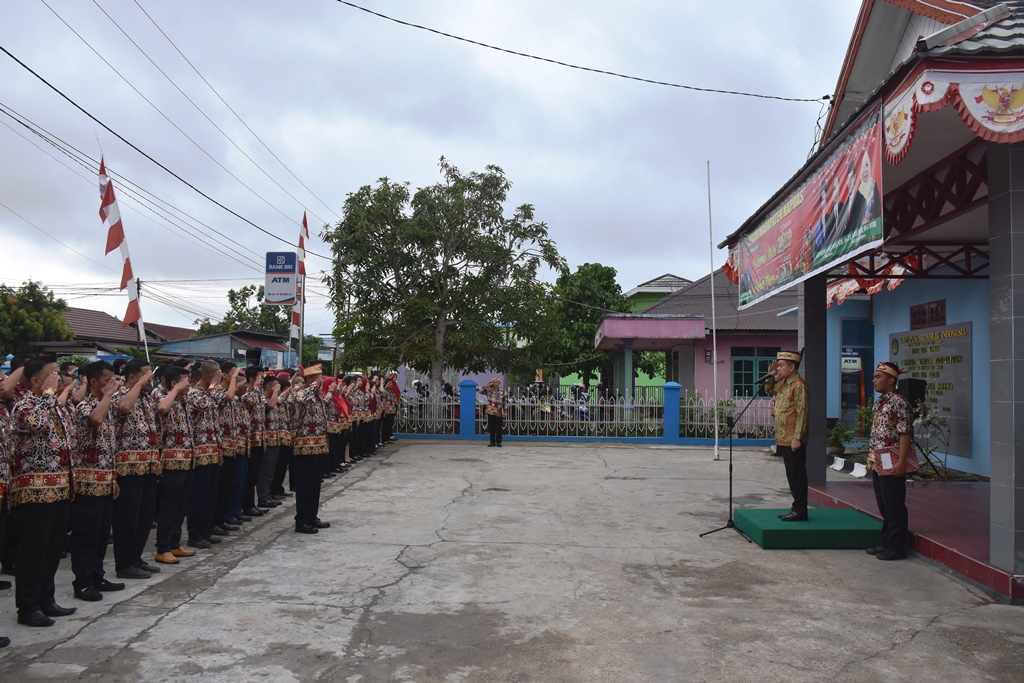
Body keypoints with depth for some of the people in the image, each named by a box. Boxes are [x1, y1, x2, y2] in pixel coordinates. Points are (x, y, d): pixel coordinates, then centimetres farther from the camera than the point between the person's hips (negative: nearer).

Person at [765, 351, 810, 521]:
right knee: (792, 474, 14)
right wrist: (770, 375, 11)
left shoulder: (799, 386, -16)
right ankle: (797, 508, 22)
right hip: (783, 439, 10)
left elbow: (802, 413, -20)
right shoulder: (783, 384, 12)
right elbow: (769, 390, 29)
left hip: (793, 440, -10)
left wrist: (797, 437, -23)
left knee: (797, 474, -3)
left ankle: (800, 511, 4)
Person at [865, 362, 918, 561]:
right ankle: (886, 543, 25)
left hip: (892, 462, -9)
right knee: (883, 505, 15)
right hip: (878, 462, 9)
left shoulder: (899, 402, -15)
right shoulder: (879, 402, 13)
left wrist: (901, 462, -22)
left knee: (894, 506, -1)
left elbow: (904, 434, -19)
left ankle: (897, 547, 7)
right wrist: (872, 459, 17)